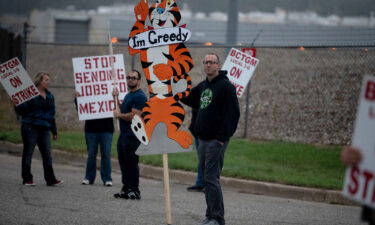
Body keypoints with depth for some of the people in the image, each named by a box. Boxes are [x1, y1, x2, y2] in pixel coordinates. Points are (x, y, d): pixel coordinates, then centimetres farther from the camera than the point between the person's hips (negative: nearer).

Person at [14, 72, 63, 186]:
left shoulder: (49, 96, 16)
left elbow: (52, 114, 21)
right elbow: (22, 111, -8)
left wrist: (54, 131, 20)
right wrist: (17, 105, -29)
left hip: (44, 129, 5)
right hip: (30, 127, -5)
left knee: (47, 154, 0)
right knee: (28, 152, 0)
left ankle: (50, 179, 0)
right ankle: (27, 179, 6)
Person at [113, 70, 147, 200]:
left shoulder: (139, 96, -12)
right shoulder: (128, 95, 21)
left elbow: (135, 116, -21)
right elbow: (122, 111, 21)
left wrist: (119, 115, -9)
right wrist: (116, 99, 11)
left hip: (133, 135, -10)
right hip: (124, 134, 10)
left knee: (132, 163, -8)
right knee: (124, 163, 12)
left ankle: (134, 191, -6)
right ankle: (126, 189, 19)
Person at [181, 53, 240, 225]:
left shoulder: (226, 86, -10)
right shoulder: (203, 86, 16)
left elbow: (232, 114, -16)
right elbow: (190, 99, 34)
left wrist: (222, 138, -20)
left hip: (216, 140, -8)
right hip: (203, 140, 8)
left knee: (211, 179, -12)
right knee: (208, 179, 12)